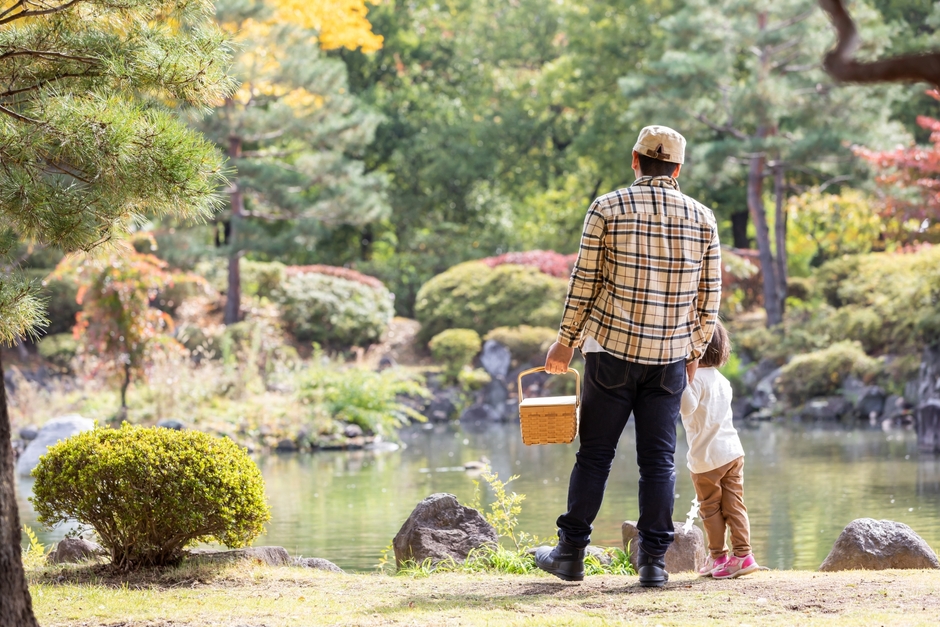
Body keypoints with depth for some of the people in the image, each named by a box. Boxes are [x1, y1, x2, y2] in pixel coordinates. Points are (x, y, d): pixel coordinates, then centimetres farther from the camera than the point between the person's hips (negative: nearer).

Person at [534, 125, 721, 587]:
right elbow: (709, 297, 6)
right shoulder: (702, 218, 4)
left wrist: (566, 340, 7)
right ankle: (653, 560, 3)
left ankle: (571, 553, 11)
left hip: (612, 350, -1)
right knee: (659, 459, 5)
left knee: (595, 454, 6)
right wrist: (694, 352, 17)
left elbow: (584, 282, -2)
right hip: (670, 357, 2)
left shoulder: (608, 209, -3)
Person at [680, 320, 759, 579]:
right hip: (733, 451, 7)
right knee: (734, 504, 6)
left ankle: (717, 557, 11)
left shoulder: (695, 378, -14)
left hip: (706, 458, -7)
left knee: (710, 507, 5)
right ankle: (743, 554, 2)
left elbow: (687, 407, -27)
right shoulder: (721, 380, 13)